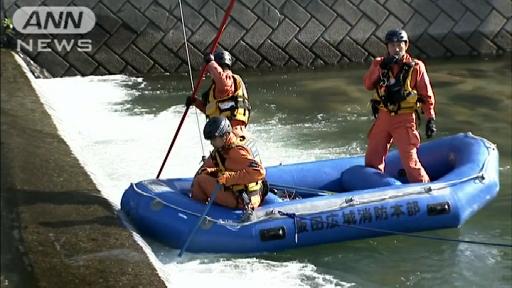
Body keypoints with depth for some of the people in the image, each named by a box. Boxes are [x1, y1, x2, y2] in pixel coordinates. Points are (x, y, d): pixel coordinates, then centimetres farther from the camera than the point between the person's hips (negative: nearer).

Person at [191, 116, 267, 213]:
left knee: (201, 180, -9)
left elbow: (259, 172, -31)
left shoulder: (237, 151, -20)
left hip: (244, 201, -10)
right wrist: (208, 171, 3)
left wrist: (229, 178, -28)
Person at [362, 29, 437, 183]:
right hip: (383, 117, 4)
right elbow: (368, 85, -9)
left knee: (410, 160, -10)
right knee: (372, 159, 12)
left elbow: (427, 95, -1)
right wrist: (380, 68, -20)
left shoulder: (416, 67, -4)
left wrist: (431, 119, -7)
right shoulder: (379, 64, 5)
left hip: (405, 119, -4)